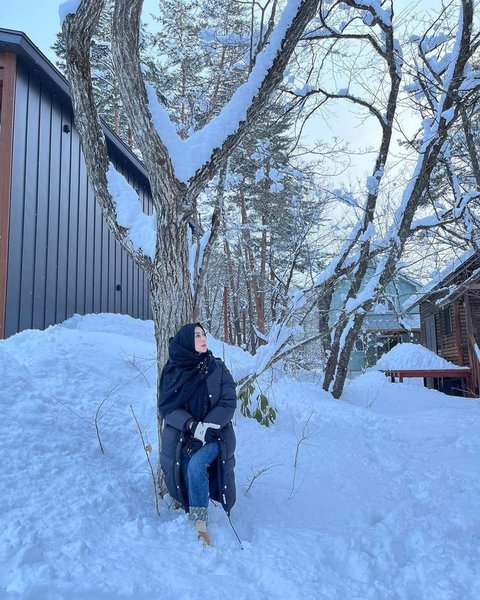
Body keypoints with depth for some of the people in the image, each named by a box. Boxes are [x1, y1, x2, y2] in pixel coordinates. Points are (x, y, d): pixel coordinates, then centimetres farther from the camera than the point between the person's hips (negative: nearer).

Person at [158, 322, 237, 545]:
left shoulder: (217, 369, 0)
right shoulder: (173, 371, 0)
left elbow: (229, 402, -4)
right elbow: (166, 406, -3)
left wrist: (207, 426, -18)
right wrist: (191, 425, -18)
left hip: (214, 436, -1)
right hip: (182, 437, 2)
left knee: (196, 465, -25)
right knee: (186, 475, -7)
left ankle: (200, 525, -16)